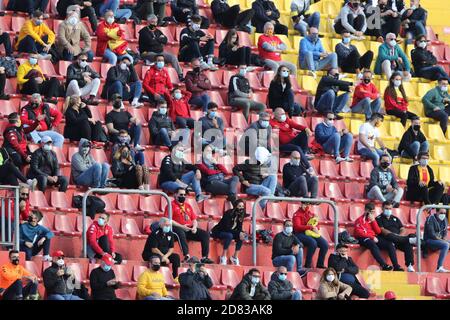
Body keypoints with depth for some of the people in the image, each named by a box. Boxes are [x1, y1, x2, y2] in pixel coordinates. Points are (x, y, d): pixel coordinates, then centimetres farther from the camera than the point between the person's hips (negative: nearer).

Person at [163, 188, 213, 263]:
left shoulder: (188, 206, 24)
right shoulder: (172, 205, 3)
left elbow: (194, 220, 22)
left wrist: (194, 227, -2)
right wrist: (181, 226, -17)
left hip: (190, 229, 6)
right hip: (177, 228, -6)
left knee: (205, 234, -13)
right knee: (181, 233, -41)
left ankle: (204, 257, -20)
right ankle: (187, 256, -48)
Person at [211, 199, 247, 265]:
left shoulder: (240, 215, -4)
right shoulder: (229, 213, -23)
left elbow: (239, 228, -2)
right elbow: (227, 228, -29)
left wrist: (241, 233, -27)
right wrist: (238, 233, -36)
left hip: (229, 232, 7)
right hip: (218, 232, -7)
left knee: (242, 236, -17)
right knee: (229, 235, -36)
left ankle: (235, 257, -10)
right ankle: (223, 257, -25)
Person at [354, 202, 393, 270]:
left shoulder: (373, 220, 22)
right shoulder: (360, 220, 5)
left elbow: (378, 231, 11)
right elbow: (359, 232, -8)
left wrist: (373, 220, 1)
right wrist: (372, 237, -16)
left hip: (373, 238, 6)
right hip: (363, 239, -6)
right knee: (373, 245, -40)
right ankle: (384, 265, -49)